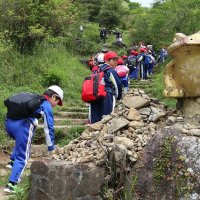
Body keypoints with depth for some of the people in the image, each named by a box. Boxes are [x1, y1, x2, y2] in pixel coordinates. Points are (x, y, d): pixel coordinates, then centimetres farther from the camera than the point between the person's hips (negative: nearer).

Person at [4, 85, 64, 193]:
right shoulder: (47, 106, 10)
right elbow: (48, 128, 9)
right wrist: (51, 148, 18)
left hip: (8, 122, 7)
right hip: (23, 125, -7)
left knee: (21, 143, 35)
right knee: (22, 157, 4)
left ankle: (12, 161, 18)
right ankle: (11, 184, -2)